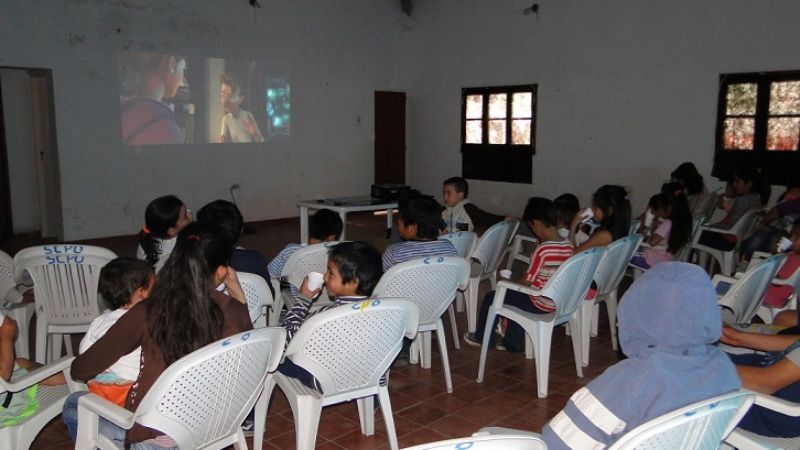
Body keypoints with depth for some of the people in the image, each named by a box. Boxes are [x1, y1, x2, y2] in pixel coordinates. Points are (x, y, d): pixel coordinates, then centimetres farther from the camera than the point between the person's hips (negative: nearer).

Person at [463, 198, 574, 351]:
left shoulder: (542, 250, -25)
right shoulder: (568, 245, -2)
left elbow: (528, 282, -18)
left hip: (540, 304, -8)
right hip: (558, 302, 8)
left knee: (491, 298, 9)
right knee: (514, 295, 29)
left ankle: (482, 338, 29)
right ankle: (513, 341, 33)